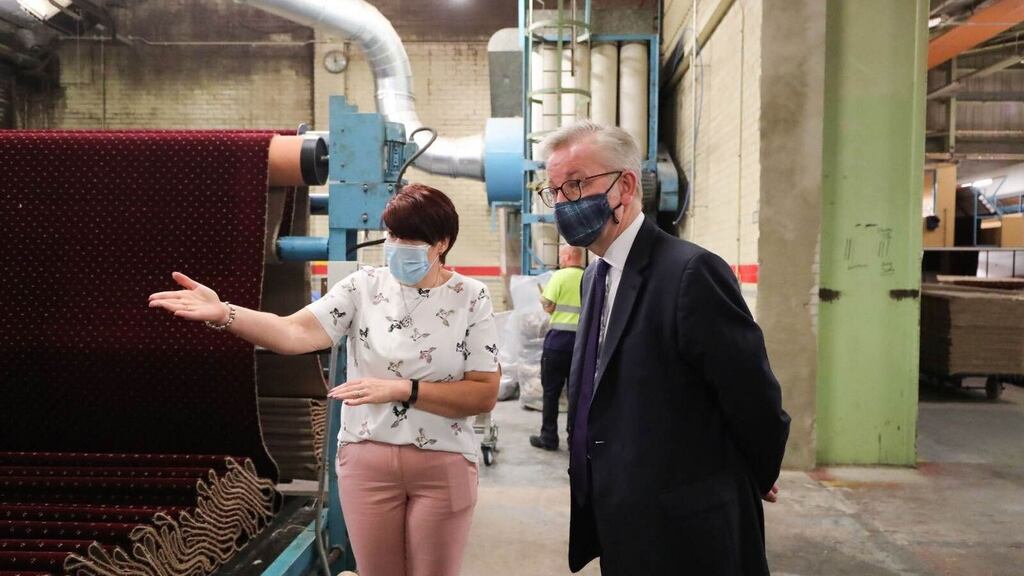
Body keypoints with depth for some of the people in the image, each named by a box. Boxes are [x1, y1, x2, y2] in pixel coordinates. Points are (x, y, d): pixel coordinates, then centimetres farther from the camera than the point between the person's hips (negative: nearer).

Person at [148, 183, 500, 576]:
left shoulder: (471, 298, -8)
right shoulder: (364, 285, -4)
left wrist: (401, 389, -21)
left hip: (443, 466, -1)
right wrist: (224, 314, -33)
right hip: (366, 459, 2)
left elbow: (485, 394, -11)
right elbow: (295, 332, -16)